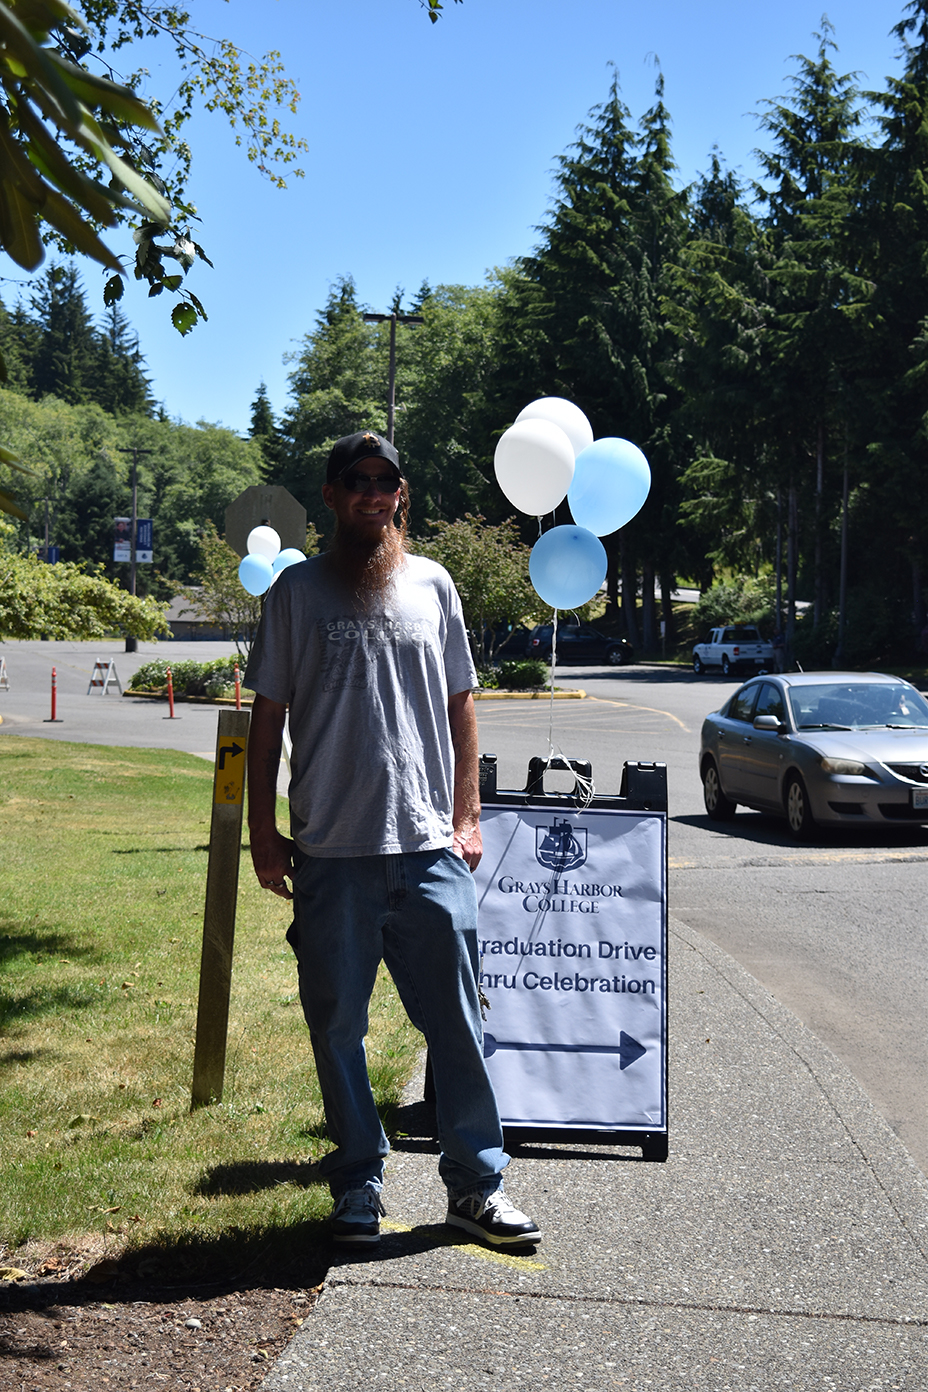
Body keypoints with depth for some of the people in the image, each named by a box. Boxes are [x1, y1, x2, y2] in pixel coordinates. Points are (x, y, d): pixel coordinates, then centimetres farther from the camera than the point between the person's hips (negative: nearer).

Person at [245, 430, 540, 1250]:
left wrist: (467, 815, 7)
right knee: (338, 1028, 6)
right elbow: (269, 714, 6)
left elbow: (461, 706, 14)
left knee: (458, 1023, 4)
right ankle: (359, 1185, 20)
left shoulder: (432, 585, 11)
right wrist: (263, 828, 1)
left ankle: (476, 1183, 15)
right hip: (332, 851, -1)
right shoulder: (299, 590, 6)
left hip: (431, 849, 1)